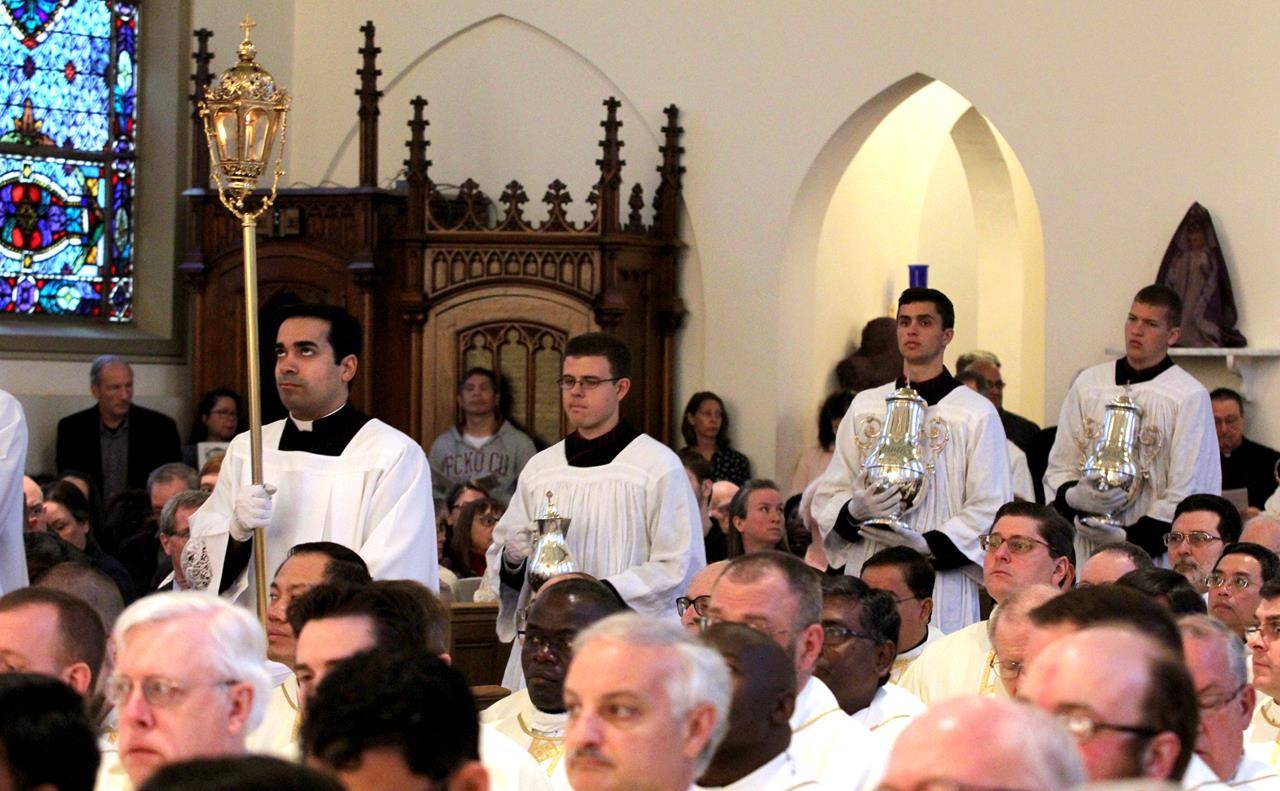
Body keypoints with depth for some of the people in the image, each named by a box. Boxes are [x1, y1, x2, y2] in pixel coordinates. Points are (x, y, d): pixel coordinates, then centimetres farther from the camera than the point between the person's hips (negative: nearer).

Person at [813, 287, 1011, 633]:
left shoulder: (977, 413, 3)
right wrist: (854, 512, -8)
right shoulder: (865, 406, 16)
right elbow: (828, 494, 14)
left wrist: (928, 545, -15)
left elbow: (990, 509, -3)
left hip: (938, 582, -3)